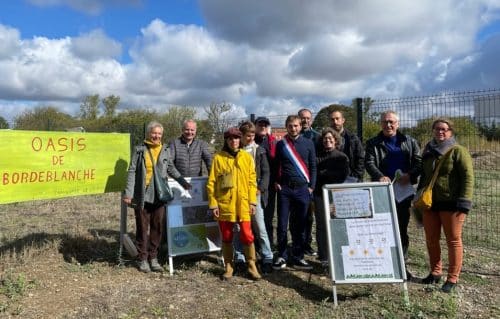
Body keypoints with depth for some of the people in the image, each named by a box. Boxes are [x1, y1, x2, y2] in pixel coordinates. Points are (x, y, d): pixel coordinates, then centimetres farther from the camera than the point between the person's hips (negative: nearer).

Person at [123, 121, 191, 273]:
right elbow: (132, 172, -3)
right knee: (142, 228, 5)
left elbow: (171, 169, 18)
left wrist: (183, 182, 13)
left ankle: (153, 258, 21)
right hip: (143, 195, -3)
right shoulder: (140, 150, -1)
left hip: (159, 196, 3)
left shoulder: (165, 150, 7)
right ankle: (143, 259, 18)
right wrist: (128, 193, -9)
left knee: (157, 228, 8)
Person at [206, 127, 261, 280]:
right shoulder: (218, 157, -1)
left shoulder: (247, 157, 4)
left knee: (247, 236, 0)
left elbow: (252, 180, 5)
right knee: (226, 237, 10)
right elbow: (211, 183, -1)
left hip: (243, 204, 1)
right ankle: (229, 266, 26)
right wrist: (213, 203, -6)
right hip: (224, 204, 0)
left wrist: (252, 201, -1)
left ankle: (252, 266, 17)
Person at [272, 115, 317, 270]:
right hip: (284, 189, 0)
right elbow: (276, 166, 12)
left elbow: (313, 167, 7)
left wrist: (311, 186, 1)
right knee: (282, 224, 2)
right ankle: (282, 256, 14)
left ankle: (297, 257, 17)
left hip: (302, 189, 0)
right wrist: (276, 182, 1)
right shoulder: (280, 144, 7)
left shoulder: (308, 144, 6)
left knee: (300, 225, 6)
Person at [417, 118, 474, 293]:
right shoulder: (428, 152, 14)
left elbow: (468, 177, -11)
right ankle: (435, 272, 28)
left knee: (453, 240, 5)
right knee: (431, 239, 12)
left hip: (451, 203, -6)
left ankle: (452, 278, 15)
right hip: (430, 202, 6)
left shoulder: (458, 151, -5)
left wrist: (464, 201, -18)